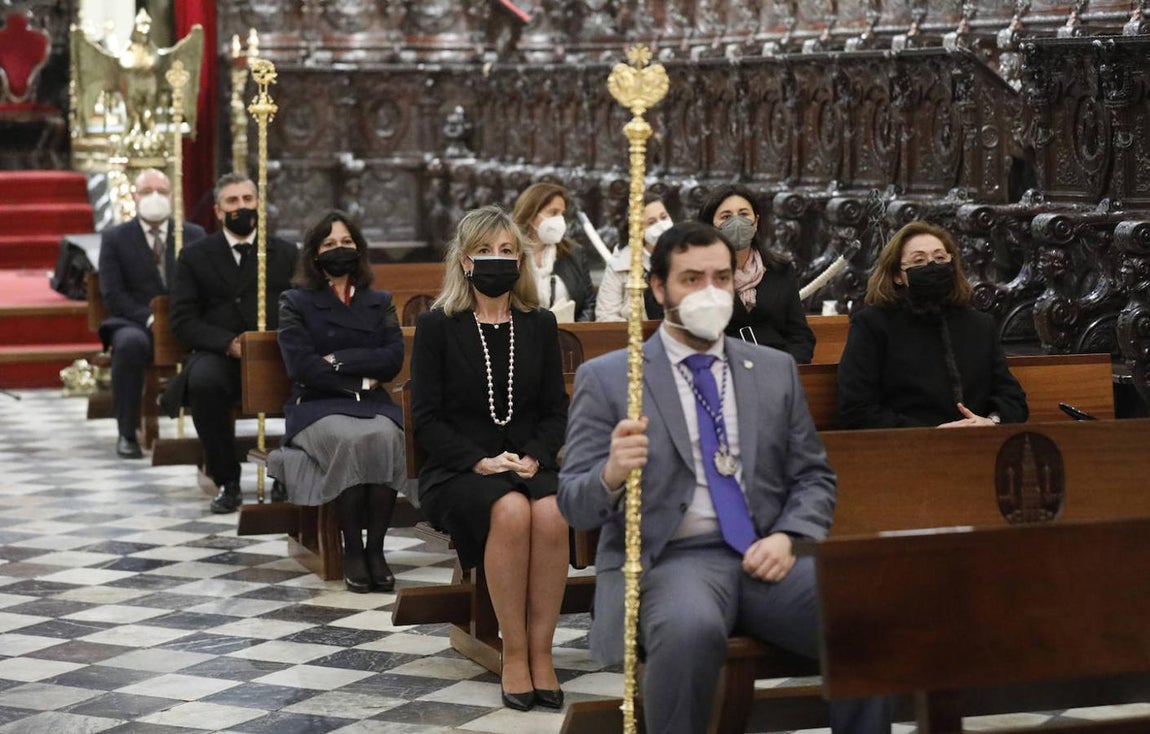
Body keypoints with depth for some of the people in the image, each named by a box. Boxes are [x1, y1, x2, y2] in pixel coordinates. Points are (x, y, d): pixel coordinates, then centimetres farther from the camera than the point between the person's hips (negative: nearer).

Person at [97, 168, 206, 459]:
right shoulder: (114, 238, 7)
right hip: (135, 323, -1)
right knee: (131, 343, -39)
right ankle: (126, 434, -28)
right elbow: (112, 294, -2)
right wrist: (149, 319, -17)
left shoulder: (194, 235, 14)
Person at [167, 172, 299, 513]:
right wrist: (229, 343, -14)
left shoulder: (286, 254, 15)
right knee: (203, 381, -37)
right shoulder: (194, 258, 11)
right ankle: (227, 481, -19)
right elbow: (183, 321, 3)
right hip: (218, 355, 0)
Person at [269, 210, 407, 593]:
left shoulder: (379, 303, 19)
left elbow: (393, 358, 2)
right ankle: (352, 550, -27)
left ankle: (376, 548, -29)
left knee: (384, 437, -33)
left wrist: (339, 360, -7)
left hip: (372, 403, 2)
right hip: (317, 405, -2)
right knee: (350, 440, -36)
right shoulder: (295, 303, 10)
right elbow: (301, 366, -4)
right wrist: (360, 380, -6)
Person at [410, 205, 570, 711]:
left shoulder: (540, 325, 12)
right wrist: (480, 462, -16)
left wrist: (534, 457, -9)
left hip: (528, 465, 3)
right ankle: (514, 655, -26)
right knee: (511, 512, -35)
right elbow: (426, 419, -2)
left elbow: (556, 409, 11)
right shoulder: (436, 327, 3)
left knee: (552, 513, -32)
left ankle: (541, 651, -24)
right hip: (457, 472, -2)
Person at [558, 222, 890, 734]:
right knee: (689, 629, -38)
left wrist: (787, 537, -4)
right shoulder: (605, 378, 5)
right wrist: (611, 474, -23)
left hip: (765, 557, 3)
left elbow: (813, 476, 18)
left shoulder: (776, 370, 17)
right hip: (670, 558, -3)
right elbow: (574, 505, 1)